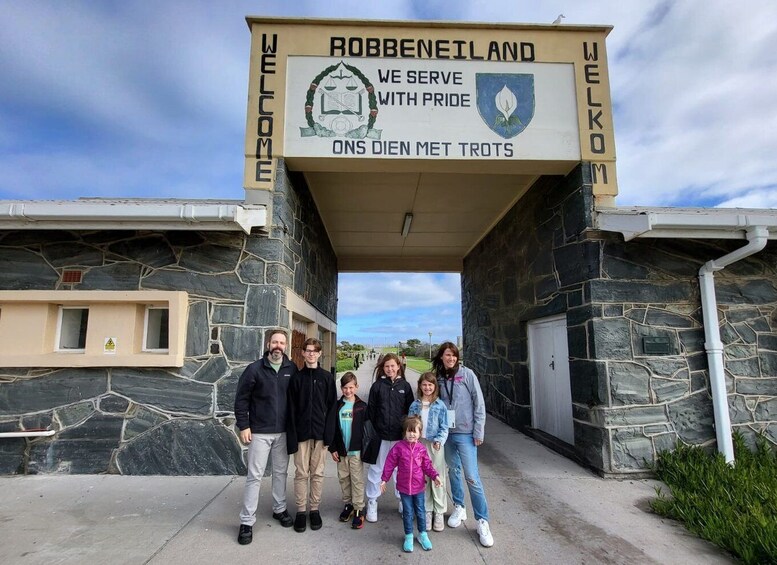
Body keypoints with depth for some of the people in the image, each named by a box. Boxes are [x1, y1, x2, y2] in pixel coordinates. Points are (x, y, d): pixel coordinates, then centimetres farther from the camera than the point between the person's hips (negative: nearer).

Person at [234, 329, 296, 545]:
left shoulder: (292, 369, -2)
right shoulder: (255, 369, -8)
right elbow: (241, 399, -5)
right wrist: (243, 426, -9)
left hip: (283, 432, 3)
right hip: (260, 432, -2)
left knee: (281, 472, 15)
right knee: (254, 476, 2)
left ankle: (280, 509, 32)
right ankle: (247, 522, 13)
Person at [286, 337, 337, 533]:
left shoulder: (327, 377, 1)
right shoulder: (296, 378, 1)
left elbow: (332, 407, 1)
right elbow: (291, 409, -1)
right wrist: (292, 437, -7)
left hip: (320, 432, 0)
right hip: (301, 433, 0)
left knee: (318, 473, 9)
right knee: (301, 473, 7)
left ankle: (315, 509, 23)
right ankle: (301, 511, 20)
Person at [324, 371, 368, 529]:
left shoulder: (362, 406, -5)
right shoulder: (337, 406, 2)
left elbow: (366, 429, -4)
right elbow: (330, 428, 1)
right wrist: (332, 448, -2)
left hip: (356, 450, -3)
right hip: (341, 450, 3)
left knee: (357, 480, 1)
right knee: (343, 478, 14)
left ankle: (359, 510, 11)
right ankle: (348, 504, 30)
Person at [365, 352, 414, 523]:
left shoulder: (404, 386, 2)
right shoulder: (377, 386, 0)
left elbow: (411, 410, 5)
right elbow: (371, 410, 1)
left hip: (400, 436, 1)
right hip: (381, 435, 0)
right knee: (376, 469, 8)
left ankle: (403, 501, 27)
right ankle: (372, 502, 22)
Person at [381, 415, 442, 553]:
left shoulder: (421, 448, -6)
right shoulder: (398, 447, -13)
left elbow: (427, 465, 1)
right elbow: (390, 463, -7)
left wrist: (435, 476, -12)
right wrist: (384, 479, -4)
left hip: (419, 486, 2)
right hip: (404, 486, -1)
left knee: (420, 511, 15)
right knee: (407, 513, 12)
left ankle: (422, 534, 34)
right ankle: (408, 536, 29)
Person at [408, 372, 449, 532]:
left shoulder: (440, 405, -4)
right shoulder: (415, 405, 4)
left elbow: (444, 427, -3)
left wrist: (439, 440, -17)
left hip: (435, 445, -2)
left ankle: (439, 513, 19)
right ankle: (427, 511, 24)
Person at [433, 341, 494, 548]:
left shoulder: (467, 374, -9)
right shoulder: (439, 378, 3)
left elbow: (479, 403, -7)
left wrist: (478, 432, -9)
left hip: (465, 433, -4)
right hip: (447, 433, 4)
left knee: (471, 476, -5)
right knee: (453, 470, 16)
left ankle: (482, 522, 6)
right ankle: (459, 508, 34)